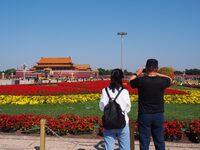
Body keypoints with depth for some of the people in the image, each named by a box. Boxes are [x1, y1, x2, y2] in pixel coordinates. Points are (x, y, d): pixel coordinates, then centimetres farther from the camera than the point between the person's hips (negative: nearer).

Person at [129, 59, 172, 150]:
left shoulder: (141, 80, -14)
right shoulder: (162, 81, -9)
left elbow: (130, 81, 8)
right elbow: (170, 80, 16)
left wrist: (137, 74, 23)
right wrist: (157, 74, 16)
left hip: (144, 115, -2)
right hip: (158, 115, 2)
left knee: (144, 141, 6)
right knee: (159, 141, 13)